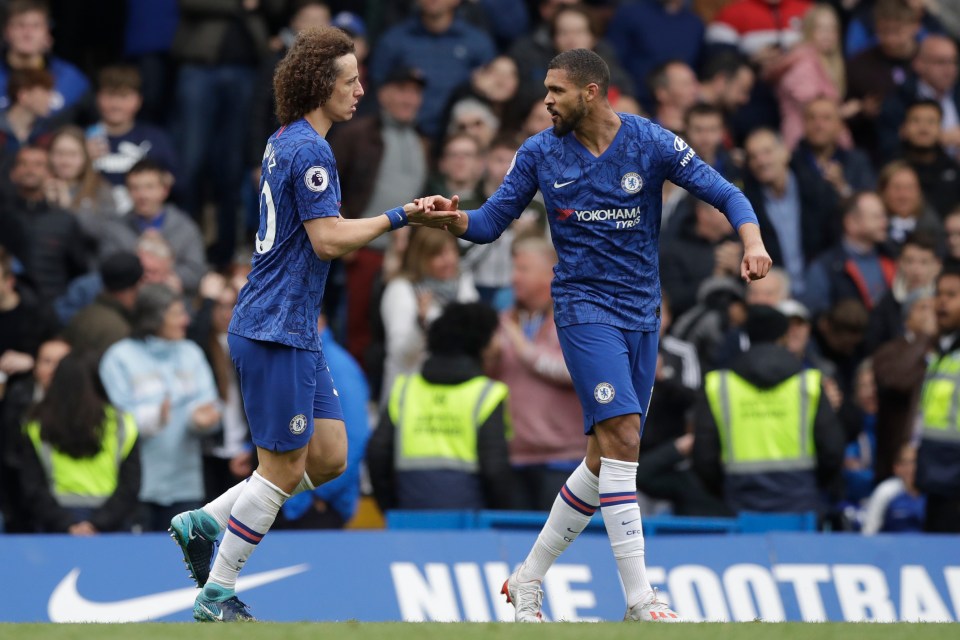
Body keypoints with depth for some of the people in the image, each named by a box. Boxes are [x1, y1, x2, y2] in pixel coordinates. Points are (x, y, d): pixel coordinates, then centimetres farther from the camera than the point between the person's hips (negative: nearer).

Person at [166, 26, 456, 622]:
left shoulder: (284, 143, 15)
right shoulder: (310, 150, -16)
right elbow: (328, 240, -21)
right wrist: (398, 217, -14)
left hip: (296, 330, 10)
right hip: (276, 331, -10)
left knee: (329, 457, 10)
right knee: (283, 469, -3)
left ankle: (204, 523, 15)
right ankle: (218, 596, 5)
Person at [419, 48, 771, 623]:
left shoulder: (652, 143, -4)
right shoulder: (540, 153, -1)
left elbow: (724, 194, -5)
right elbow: (491, 222, 4)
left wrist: (753, 241, -24)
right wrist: (455, 219, -18)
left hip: (641, 312, 3)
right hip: (585, 309, -3)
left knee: (606, 459, 7)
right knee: (621, 440, -18)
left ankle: (528, 580, 22)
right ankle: (641, 602, -20)